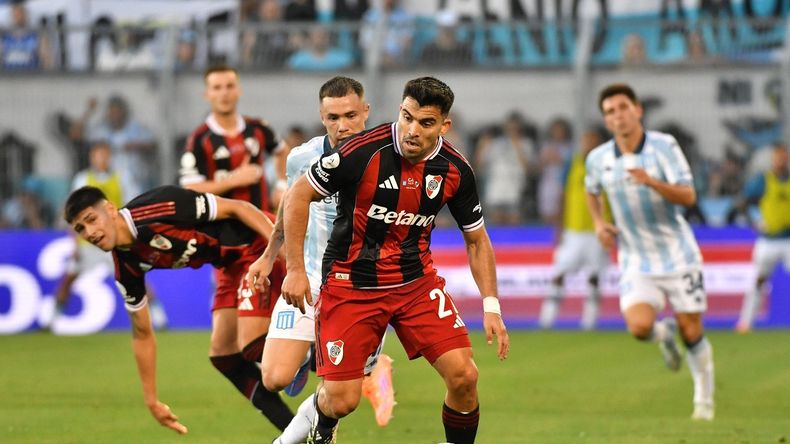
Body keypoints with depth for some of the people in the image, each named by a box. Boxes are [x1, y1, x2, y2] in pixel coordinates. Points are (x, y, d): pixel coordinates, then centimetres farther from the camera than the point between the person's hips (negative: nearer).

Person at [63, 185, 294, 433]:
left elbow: (237, 207, -20)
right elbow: (142, 334, 11)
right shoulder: (126, 266, -1)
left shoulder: (156, 209, -25)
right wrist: (151, 401, 14)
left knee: (251, 347, -18)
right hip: (232, 264, 8)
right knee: (223, 356, 3)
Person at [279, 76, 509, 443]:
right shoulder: (362, 151, -21)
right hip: (351, 283, -3)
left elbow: (476, 240, 7)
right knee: (341, 401, -6)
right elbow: (298, 196, -10)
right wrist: (295, 269, -12)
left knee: (463, 376, -12)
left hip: (417, 280, 3)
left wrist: (491, 307, -1)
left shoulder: (455, 170, -8)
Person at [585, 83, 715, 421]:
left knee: (691, 332, 1)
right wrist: (599, 222, 5)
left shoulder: (664, 146, -11)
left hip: (677, 254, -2)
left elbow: (688, 196, -19)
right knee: (639, 326, -21)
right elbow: (592, 191, 23)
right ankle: (664, 333, 17)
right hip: (636, 262, 2)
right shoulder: (598, 159, -1)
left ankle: (704, 396, 26)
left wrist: (651, 181, -35)